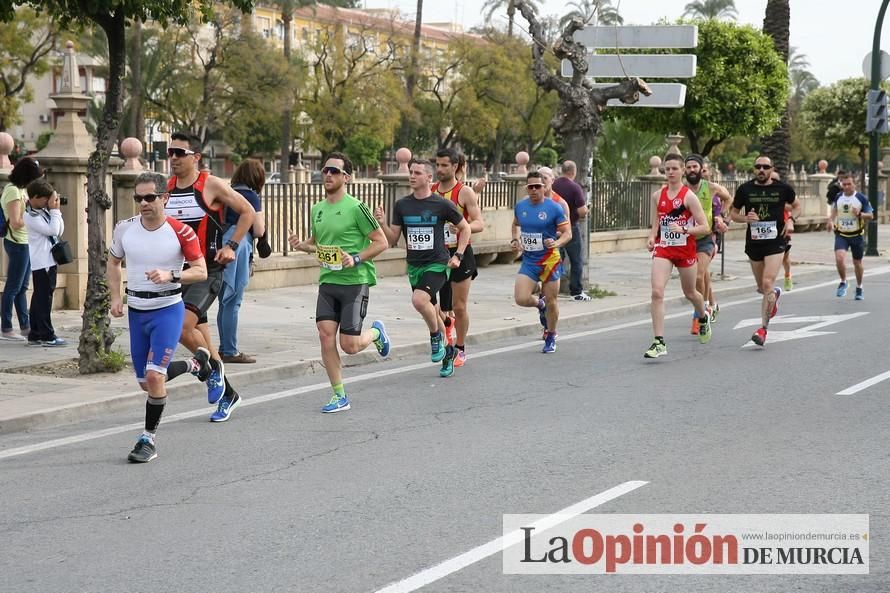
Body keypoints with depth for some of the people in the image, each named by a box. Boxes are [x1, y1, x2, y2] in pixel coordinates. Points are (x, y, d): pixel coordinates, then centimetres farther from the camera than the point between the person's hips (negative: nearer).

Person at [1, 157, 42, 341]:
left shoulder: (19, 189, 10)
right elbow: (16, 223, -22)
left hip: (24, 243, 10)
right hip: (17, 243, -10)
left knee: (22, 287, 14)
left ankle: (25, 326, 21)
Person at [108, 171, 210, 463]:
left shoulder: (180, 232, -13)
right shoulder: (125, 229, -2)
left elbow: (201, 271, -7)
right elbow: (113, 261, 15)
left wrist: (171, 276, -24)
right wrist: (115, 297, 4)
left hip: (167, 309, -5)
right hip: (136, 310, 5)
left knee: (154, 375, -18)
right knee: (146, 382, 11)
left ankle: (149, 439, -2)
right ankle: (196, 363, 40)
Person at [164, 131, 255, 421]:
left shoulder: (212, 185, -9)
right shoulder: (166, 188, 6)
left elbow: (248, 212, -2)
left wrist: (231, 246, -8)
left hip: (208, 270, -6)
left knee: (183, 326, -22)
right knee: (198, 329, 9)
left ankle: (214, 366, 4)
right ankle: (227, 394, 22)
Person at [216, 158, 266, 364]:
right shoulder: (251, 196, -5)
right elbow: (259, 230, -7)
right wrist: (260, 219, 12)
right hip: (240, 247, -7)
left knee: (225, 301, 14)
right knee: (232, 302, -3)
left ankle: (225, 348, 21)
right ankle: (230, 351, 1)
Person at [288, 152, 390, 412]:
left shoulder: (356, 208, -10)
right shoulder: (317, 209, 10)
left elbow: (381, 242, -6)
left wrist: (356, 259, -18)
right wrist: (300, 244, 4)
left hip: (355, 282, -6)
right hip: (327, 281, 6)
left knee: (349, 345, -7)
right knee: (326, 334, -7)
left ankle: (376, 332, 29)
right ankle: (339, 396, 4)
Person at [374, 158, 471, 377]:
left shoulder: (442, 205, -8)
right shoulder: (402, 205, 3)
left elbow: (465, 228, 5)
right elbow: (392, 239, 5)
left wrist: (458, 255, -3)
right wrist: (382, 224, -13)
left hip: (437, 264, -5)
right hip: (414, 266, 5)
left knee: (419, 300, -28)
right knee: (432, 310, 14)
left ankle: (436, 336, -3)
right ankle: (447, 351, 33)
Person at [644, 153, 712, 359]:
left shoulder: (689, 196, -10)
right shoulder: (658, 195, 3)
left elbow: (704, 227, -12)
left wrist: (684, 230, -27)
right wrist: (652, 237, 2)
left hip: (685, 249, -3)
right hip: (663, 249, 3)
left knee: (689, 292, 16)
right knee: (657, 292, -16)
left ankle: (704, 318, 52)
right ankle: (659, 343, -15)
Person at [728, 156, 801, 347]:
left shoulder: (783, 188, -1)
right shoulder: (745, 189, 0)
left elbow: (797, 206, 15)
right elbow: (733, 213, 10)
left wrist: (791, 220, -5)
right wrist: (745, 218, -12)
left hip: (775, 243, -3)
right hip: (753, 243, 3)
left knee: (767, 284, -17)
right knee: (761, 287, 15)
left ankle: (763, 328, -12)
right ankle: (776, 294, 53)